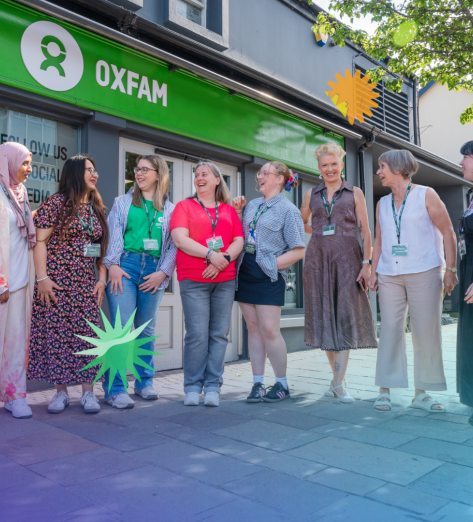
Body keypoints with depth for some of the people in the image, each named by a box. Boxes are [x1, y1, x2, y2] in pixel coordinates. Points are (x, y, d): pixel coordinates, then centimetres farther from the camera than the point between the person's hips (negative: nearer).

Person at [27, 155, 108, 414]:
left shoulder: (97, 209, 14)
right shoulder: (56, 203, -2)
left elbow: (103, 247, 13)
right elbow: (40, 242, -6)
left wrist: (102, 279, 4)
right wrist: (42, 278, -13)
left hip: (86, 283, 4)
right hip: (57, 281, -4)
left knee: (87, 334, 0)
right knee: (55, 333, 0)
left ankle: (88, 391, 7)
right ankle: (61, 391, 11)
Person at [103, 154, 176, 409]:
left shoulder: (170, 209, 13)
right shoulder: (122, 202, 14)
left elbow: (174, 245, 7)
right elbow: (112, 234, 4)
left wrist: (163, 272, -6)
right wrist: (112, 264, -9)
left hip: (153, 272, 1)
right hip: (125, 266, -1)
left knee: (147, 329, 10)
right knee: (121, 329, -8)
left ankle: (144, 382, 23)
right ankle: (115, 388, -3)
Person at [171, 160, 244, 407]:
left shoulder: (229, 210, 18)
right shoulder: (185, 206, 10)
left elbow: (239, 241, 10)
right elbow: (180, 239, -4)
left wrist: (224, 258, -10)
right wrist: (210, 254, -14)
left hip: (225, 279, 3)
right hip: (193, 280, -3)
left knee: (219, 334, 2)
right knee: (197, 334, -6)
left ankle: (212, 386, 11)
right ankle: (193, 387, 8)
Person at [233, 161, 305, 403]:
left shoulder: (288, 210, -2)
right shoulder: (252, 204, 15)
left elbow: (299, 250, -7)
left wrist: (273, 264, -11)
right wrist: (237, 212, 8)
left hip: (268, 275, -6)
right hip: (245, 271, 6)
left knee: (269, 330, -6)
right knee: (253, 328, 8)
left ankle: (282, 384, 11)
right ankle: (258, 383, 16)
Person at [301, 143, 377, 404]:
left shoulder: (354, 193, 7)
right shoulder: (312, 194, 13)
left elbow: (365, 232, 1)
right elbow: (301, 223, 27)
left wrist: (367, 263, -9)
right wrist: (321, 233, 13)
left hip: (347, 260, -2)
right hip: (318, 260, 3)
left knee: (345, 317, -8)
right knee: (325, 318, 4)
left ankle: (338, 383, -5)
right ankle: (338, 378, 17)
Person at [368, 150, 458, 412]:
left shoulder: (426, 195, 2)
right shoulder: (382, 204, 15)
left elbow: (448, 233, 0)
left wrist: (451, 269, -6)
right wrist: (374, 271, 8)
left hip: (424, 273, -3)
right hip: (390, 276, 3)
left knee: (427, 332, -1)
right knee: (390, 329, 0)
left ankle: (422, 393, 10)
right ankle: (385, 390, 6)